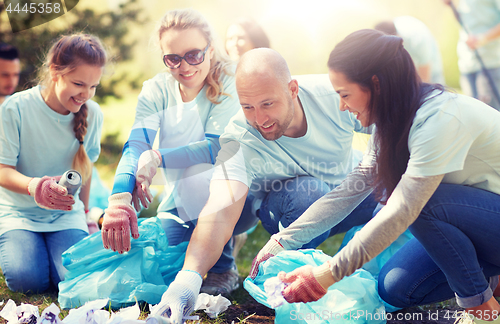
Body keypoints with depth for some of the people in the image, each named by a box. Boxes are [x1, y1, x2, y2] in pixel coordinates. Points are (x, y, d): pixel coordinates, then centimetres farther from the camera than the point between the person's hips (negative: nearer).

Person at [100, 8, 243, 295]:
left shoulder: (230, 82, -12)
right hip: (179, 205, 4)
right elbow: (135, 145, -18)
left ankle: (224, 268, -9)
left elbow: (217, 147, -21)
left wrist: (157, 158, -29)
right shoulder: (157, 91, -3)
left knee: (202, 177, -35)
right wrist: (119, 198, -37)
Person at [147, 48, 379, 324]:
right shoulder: (240, 140, -32)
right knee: (309, 191, -36)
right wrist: (189, 276, -60)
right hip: (288, 214, -3)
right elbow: (221, 211, -46)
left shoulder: (332, 94, -26)